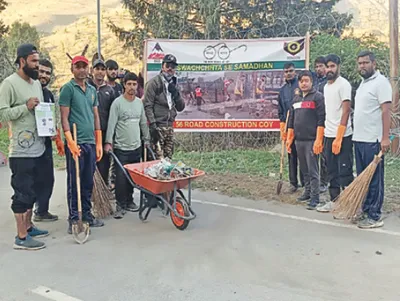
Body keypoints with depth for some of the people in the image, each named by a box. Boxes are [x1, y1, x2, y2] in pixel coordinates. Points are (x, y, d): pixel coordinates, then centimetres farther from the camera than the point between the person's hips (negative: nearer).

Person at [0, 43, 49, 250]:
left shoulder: (36, 83, 14)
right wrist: (26, 106, -20)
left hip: (38, 148, 8)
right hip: (21, 151, -8)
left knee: (32, 191, 17)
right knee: (22, 193, -3)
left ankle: (28, 226, 30)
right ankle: (21, 237, 5)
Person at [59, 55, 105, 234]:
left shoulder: (92, 90, 15)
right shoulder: (67, 88, -3)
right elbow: (64, 118, -8)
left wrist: (99, 143, 12)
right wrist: (71, 142, -17)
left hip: (91, 142, 6)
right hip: (76, 142, -6)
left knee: (88, 182, 12)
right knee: (74, 182, 1)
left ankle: (87, 215, 23)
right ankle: (73, 219, 9)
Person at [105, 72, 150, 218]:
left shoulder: (139, 102, 10)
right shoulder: (117, 102, -7)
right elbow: (111, 124, -11)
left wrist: (146, 139, 18)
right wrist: (108, 142, -16)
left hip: (136, 146, 5)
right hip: (121, 147, -5)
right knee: (121, 177, -5)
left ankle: (129, 201, 25)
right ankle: (120, 206, 5)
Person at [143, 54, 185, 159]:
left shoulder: (173, 84, 17)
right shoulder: (154, 83, -4)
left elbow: (181, 107, 15)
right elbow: (148, 106, -10)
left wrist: (176, 93, -3)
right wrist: (153, 125, -18)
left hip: (170, 127, 7)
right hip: (158, 126, -7)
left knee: (168, 158, 9)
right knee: (158, 158, -12)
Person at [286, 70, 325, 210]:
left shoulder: (317, 97, -5)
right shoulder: (296, 98, 16)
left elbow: (321, 120, -12)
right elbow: (291, 120, 19)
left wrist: (318, 140, -17)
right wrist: (289, 138, 14)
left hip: (311, 140, -7)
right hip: (298, 140, 7)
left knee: (313, 170, -5)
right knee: (304, 169, 15)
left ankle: (315, 198, 0)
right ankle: (308, 191, 27)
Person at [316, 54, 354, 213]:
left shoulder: (343, 84, -9)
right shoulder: (326, 86, 15)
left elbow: (346, 112, -15)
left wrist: (338, 138, -20)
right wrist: (325, 136, 12)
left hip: (342, 136, -8)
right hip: (329, 135, 8)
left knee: (345, 172, -4)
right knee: (332, 172, 13)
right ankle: (334, 201, 22)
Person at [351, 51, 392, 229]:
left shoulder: (380, 82, -7)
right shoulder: (363, 83, 19)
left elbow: (386, 111, -15)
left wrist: (385, 138, -21)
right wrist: (356, 135, 17)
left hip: (373, 140, -8)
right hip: (359, 139, 9)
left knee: (374, 180, -3)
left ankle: (375, 216, 4)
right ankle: (366, 211, 22)